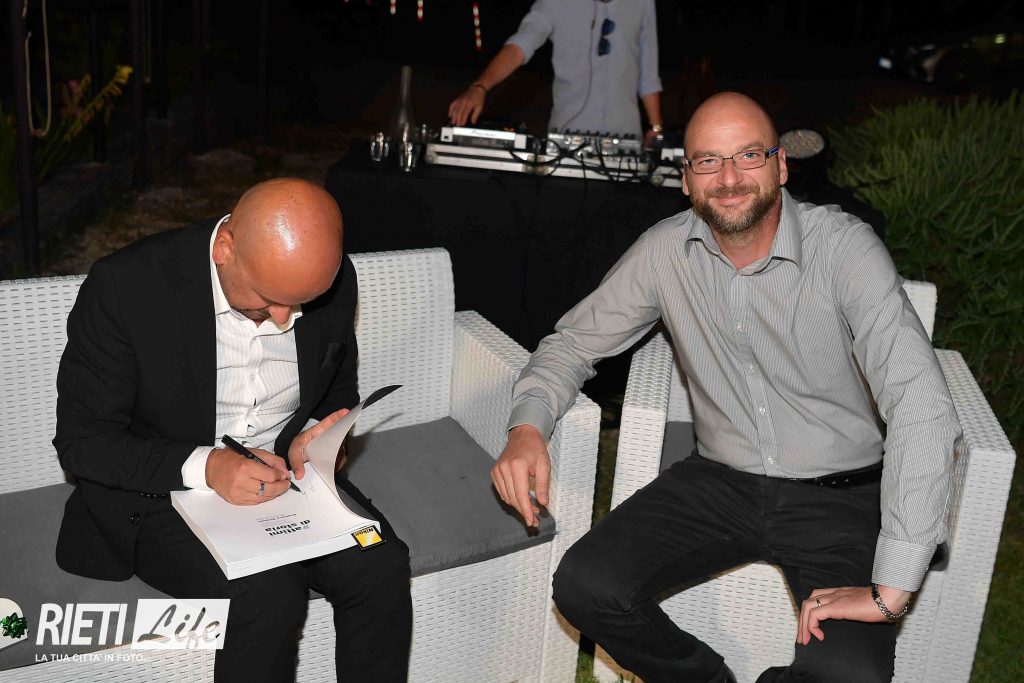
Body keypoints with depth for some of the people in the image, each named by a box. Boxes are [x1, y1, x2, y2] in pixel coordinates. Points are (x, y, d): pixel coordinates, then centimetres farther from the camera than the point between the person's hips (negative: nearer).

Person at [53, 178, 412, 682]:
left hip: (282, 470, 4)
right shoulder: (126, 286, -20)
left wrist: (309, 440, -11)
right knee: (268, 592, -29)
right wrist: (203, 466, -27)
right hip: (160, 493, -3)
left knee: (382, 566, -22)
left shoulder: (333, 281, -8)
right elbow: (81, 442, -13)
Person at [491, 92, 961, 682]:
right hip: (721, 480, 3)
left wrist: (889, 590, -30)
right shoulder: (666, 251, -4)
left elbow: (922, 405, -26)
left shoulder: (845, 248, -17)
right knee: (586, 587, -18)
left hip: (838, 495, -3)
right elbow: (576, 341, 8)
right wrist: (527, 426, -14)